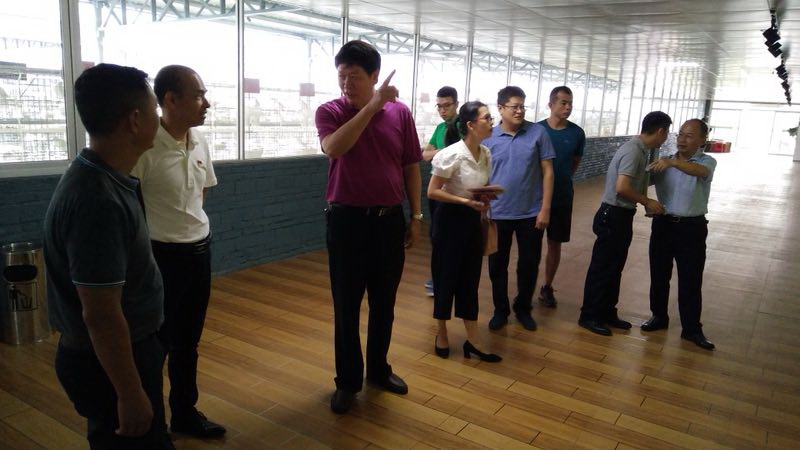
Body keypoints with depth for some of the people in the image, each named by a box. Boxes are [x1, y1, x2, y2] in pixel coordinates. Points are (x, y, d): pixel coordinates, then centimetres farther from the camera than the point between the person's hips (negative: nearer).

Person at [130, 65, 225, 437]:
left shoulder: (199, 142, 4)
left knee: (188, 340, 19)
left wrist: (192, 229, 10)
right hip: (161, 255, -7)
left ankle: (185, 412, 37)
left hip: (200, 250, 7)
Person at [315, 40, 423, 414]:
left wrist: (416, 216, 7)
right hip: (347, 219, -2)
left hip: (390, 219, 2)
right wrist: (372, 106, -26)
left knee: (384, 303, 14)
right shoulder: (329, 112, -4)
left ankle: (378, 369, 34)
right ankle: (348, 381, 22)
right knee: (346, 306, 6)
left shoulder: (400, 112, 1)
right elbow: (333, 148, -26)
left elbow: (411, 168, 7)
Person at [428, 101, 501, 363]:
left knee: (470, 278, 10)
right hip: (450, 219, -6)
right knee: (446, 277, 5)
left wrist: (485, 202, -6)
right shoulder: (452, 154, -20)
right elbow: (432, 192, -18)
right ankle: (441, 335, 24)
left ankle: (473, 340, 19)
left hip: (473, 220, 6)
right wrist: (466, 201, -22)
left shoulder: (486, 154, 1)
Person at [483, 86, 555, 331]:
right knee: (497, 265, 10)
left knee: (529, 265, 11)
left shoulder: (538, 132, -3)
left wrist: (545, 208, -6)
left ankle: (523, 308, 31)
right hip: (497, 214, 0)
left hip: (531, 213, 0)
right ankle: (500, 310, 28)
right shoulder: (488, 137, -1)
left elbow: (547, 172, -2)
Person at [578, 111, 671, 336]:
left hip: (622, 215, 10)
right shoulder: (633, 151, -19)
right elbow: (622, 188, -27)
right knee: (602, 267, -1)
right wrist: (647, 202, -14)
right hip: (613, 216, -10)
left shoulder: (641, 150, 11)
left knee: (614, 267, 16)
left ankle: (607, 312, 28)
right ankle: (589, 316, 10)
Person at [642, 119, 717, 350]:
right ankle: (659, 316, 27)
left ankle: (692, 328, 13)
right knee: (659, 275, 11)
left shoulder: (707, 162, -3)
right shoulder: (664, 162, 7)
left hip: (691, 227, -3)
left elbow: (699, 171, -28)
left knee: (690, 280, 3)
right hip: (663, 223, 3)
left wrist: (674, 162, -45)